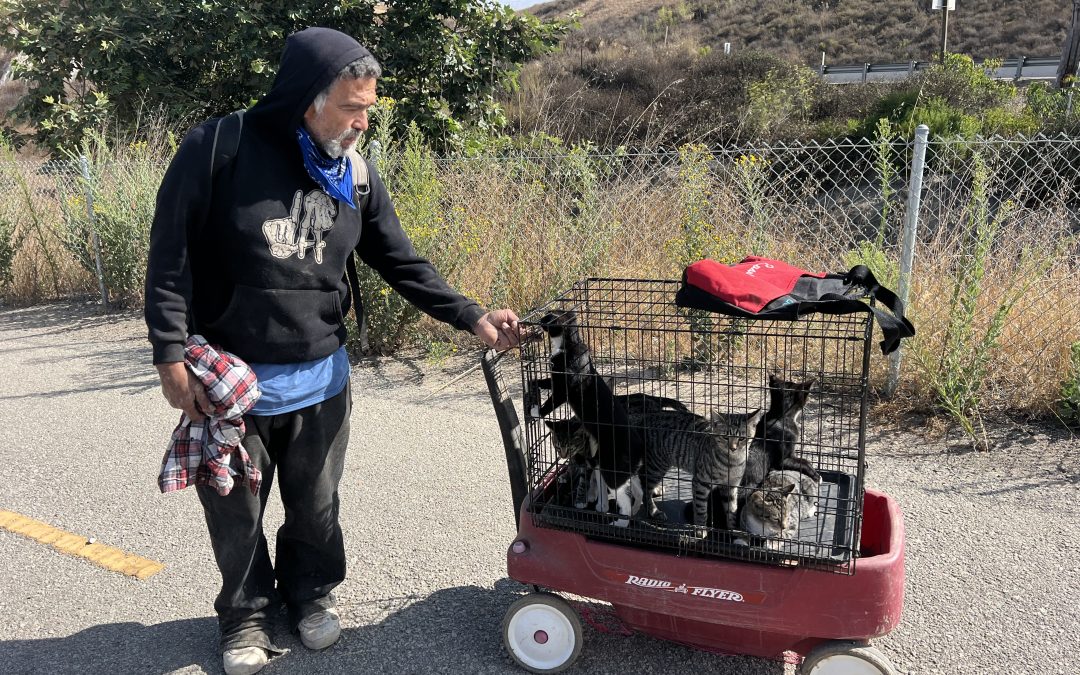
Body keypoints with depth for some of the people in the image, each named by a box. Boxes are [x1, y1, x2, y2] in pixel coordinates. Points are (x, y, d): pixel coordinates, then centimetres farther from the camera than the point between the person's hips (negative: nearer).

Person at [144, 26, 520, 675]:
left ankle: (311, 591, 44)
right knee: (236, 511, 13)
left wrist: (472, 317, -6)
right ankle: (247, 611, 38)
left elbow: (403, 264, 3)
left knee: (315, 505, 17)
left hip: (320, 380, 3)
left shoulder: (358, 177, -1)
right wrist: (172, 356, -13)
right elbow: (171, 257, -10)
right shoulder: (218, 149, -14)